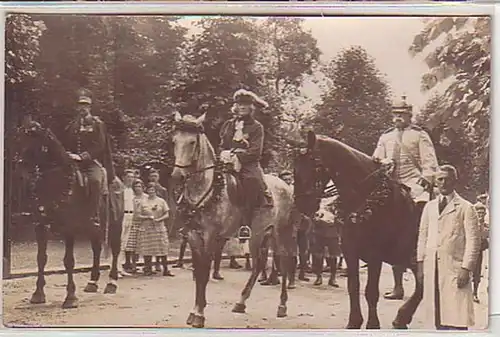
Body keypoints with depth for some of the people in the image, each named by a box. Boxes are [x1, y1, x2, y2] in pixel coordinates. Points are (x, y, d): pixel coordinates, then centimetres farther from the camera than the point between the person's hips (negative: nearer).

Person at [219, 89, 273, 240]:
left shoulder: (256, 126, 7)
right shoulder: (227, 125, 21)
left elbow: (255, 152, -4)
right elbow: (221, 146, 22)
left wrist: (238, 157, -14)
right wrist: (225, 154, -1)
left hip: (248, 164, -5)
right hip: (228, 164, 5)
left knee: (252, 181, -34)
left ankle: (246, 224, -36)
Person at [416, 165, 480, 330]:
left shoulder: (466, 208, 1)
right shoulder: (429, 207, 16)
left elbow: (473, 241, -4)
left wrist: (466, 268, -11)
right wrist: (420, 264, 8)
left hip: (455, 268, -5)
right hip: (431, 268, 5)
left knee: (456, 320, -8)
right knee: (439, 317, 7)